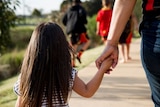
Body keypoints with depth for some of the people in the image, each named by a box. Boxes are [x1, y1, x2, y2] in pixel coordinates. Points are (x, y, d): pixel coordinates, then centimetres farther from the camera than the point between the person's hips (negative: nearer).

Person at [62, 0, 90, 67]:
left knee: (73, 46, 10)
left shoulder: (69, 10, 20)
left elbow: (63, 20, 16)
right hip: (79, 29, -5)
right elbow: (83, 14, -18)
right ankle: (79, 54, -7)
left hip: (70, 31, 5)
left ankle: (73, 63, 3)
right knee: (87, 41, 12)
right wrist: (85, 21, -2)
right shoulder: (80, 8, 4)